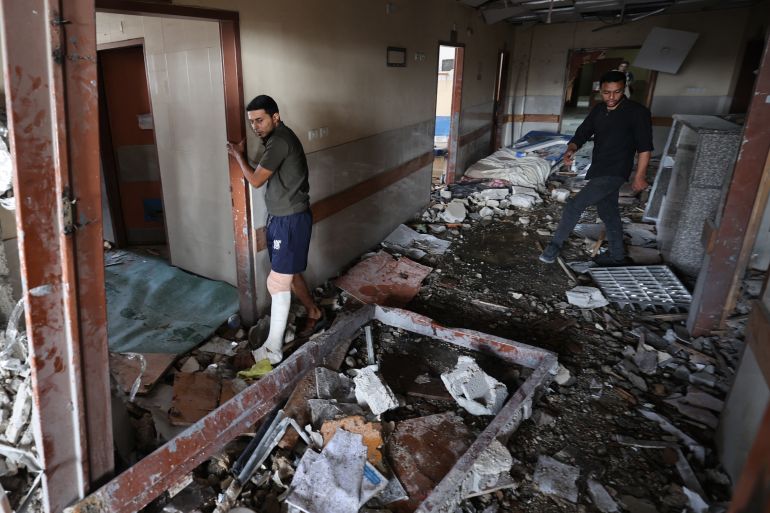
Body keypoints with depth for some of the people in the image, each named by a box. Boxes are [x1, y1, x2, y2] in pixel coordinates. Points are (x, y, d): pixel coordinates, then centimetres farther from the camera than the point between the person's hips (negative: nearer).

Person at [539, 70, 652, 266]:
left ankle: (555, 244, -3)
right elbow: (582, 134, 8)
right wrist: (571, 149, -13)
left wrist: (640, 175, -12)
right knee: (608, 212, 18)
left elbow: (645, 146, -10)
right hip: (598, 171, 8)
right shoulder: (598, 110, 7)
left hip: (614, 173, -7)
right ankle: (617, 255, 33)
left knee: (574, 205, -16)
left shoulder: (637, 112, -11)